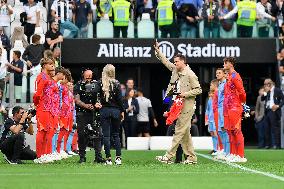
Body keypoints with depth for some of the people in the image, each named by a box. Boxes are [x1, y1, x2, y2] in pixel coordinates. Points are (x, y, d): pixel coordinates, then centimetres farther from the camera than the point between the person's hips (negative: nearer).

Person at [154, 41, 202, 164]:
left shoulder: (190, 75, -10)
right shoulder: (175, 70, 12)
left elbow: (198, 90, -8)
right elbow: (165, 61, 22)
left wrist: (185, 94, -17)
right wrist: (157, 51, 12)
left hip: (187, 107, -8)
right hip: (178, 106, 8)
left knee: (179, 131, -8)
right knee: (185, 133, 9)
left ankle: (169, 156, -11)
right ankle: (191, 157, 14)